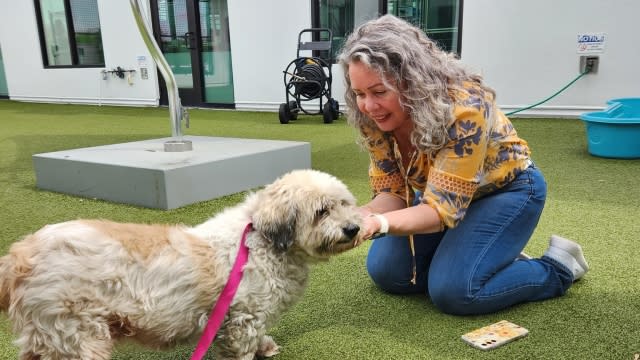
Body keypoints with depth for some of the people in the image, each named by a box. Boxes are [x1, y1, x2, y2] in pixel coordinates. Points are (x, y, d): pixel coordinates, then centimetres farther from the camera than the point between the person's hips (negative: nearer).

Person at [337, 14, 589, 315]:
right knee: (385, 270, -2)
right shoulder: (373, 119, -17)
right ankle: (499, 259, 13)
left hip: (507, 188, -6)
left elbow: (441, 209, -36)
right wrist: (364, 214, -35)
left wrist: (379, 224, -53)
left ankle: (559, 267, 4)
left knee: (453, 290, -23)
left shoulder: (463, 109, -35)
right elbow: (391, 192, -12)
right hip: (445, 192, 7)